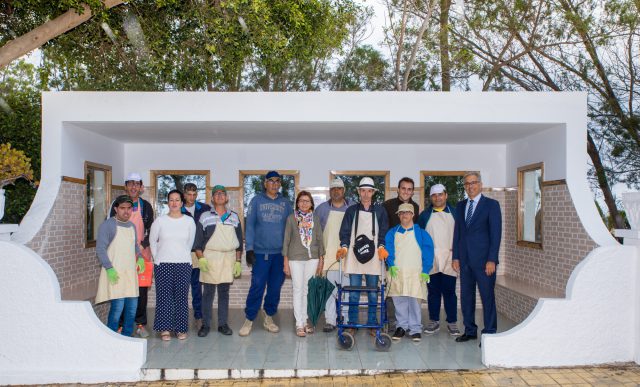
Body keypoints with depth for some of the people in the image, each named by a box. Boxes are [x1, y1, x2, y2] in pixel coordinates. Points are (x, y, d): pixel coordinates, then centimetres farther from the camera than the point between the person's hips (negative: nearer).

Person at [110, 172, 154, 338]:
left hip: (142, 253, 1)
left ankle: (140, 324, 13)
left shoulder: (146, 206, 7)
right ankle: (121, 324, 12)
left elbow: (151, 231, 9)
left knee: (142, 290, 2)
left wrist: (143, 245, -6)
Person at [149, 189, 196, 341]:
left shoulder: (189, 221, 2)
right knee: (164, 295, -1)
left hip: (183, 264, 0)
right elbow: (152, 241, 11)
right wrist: (157, 258, 11)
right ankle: (165, 329, 9)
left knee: (181, 296, 2)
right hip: (163, 264, 0)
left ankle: (181, 329, 12)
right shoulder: (160, 221, 1)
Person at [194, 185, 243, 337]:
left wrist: (238, 261, 7)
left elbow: (239, 241, 12)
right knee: (208, 292, 1)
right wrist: (201, 258, -8)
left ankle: (223, 324, 16)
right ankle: (205, 325, 11)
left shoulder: (234, 217, 10)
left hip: (229, 258, 2)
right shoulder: (205, 217, 2)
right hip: (209, 257, -2)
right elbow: (198, 241, 1)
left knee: (224, 292, 8)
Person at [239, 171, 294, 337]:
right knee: (257, 287, -5)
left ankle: (269, 318, 24)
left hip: (280, 253, 3)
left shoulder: (286, 203, 9)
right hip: (261, 253, -3)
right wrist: (249, 249, -8)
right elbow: (250, 225, -2)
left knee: (275, 288, 8)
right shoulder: (256, 201, 2)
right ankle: (249, 320, 8)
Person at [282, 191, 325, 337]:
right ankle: (299, 324, 1)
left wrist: (321, 261, 5)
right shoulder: (291, 218, 1)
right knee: (298, 290, -3)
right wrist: (286, 262, -1)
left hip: (312, 258, 2)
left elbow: (320, 240, 9)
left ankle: (306, 320, 16)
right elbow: (286, 240, 2)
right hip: (296, 259, -2)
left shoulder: (315, 219, 7)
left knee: (308, 290, 5)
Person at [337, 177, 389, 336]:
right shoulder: (351, 210, 10)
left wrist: (381, 247, -8)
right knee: (353, 293, 2)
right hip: (354, 256, 0)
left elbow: (384, 231, 7)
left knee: (373, 293, 4)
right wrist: (344, 247, -9)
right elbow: (345, 231, 6)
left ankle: (372, 324, 14)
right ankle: (352, 324, 11)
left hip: (373, 257, 0)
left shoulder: (380, 211, 9)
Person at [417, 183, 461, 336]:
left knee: (449, 292, 0)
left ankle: (452, 323, 8)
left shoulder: (454, 213, 8)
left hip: (449, 260, -1)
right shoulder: (424, 215, 10)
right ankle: (433, 321, 15)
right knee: (433, 292, 6)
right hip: (430, 260, 1)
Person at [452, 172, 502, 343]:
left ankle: (489, 333, 11)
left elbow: (496, 233, -8)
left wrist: (492, 260, -14)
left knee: (487, 297, 1)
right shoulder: (460, 206, 13)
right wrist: (455, 257, 7)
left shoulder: (491, 205, -3)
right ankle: (470, 330, 22)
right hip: (465, 259, 5)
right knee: (466, 296, 10)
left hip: (483, 259, -5)